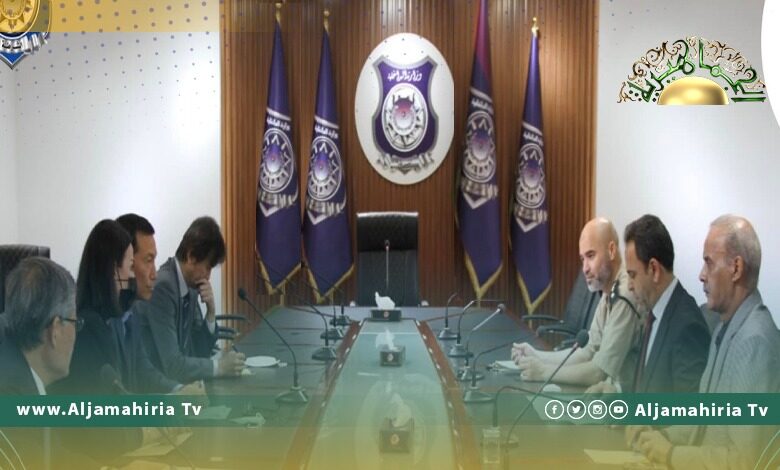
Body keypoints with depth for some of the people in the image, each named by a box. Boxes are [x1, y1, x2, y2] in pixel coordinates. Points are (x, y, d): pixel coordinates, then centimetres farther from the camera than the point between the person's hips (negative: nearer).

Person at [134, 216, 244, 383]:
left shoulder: (191, 285, 3)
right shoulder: (162, 287, -21)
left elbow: (200, 351, 9)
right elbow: (172, 365, -25)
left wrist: (211, 312, -5)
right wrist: (219, 366, -17)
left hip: (174, 382, 7)